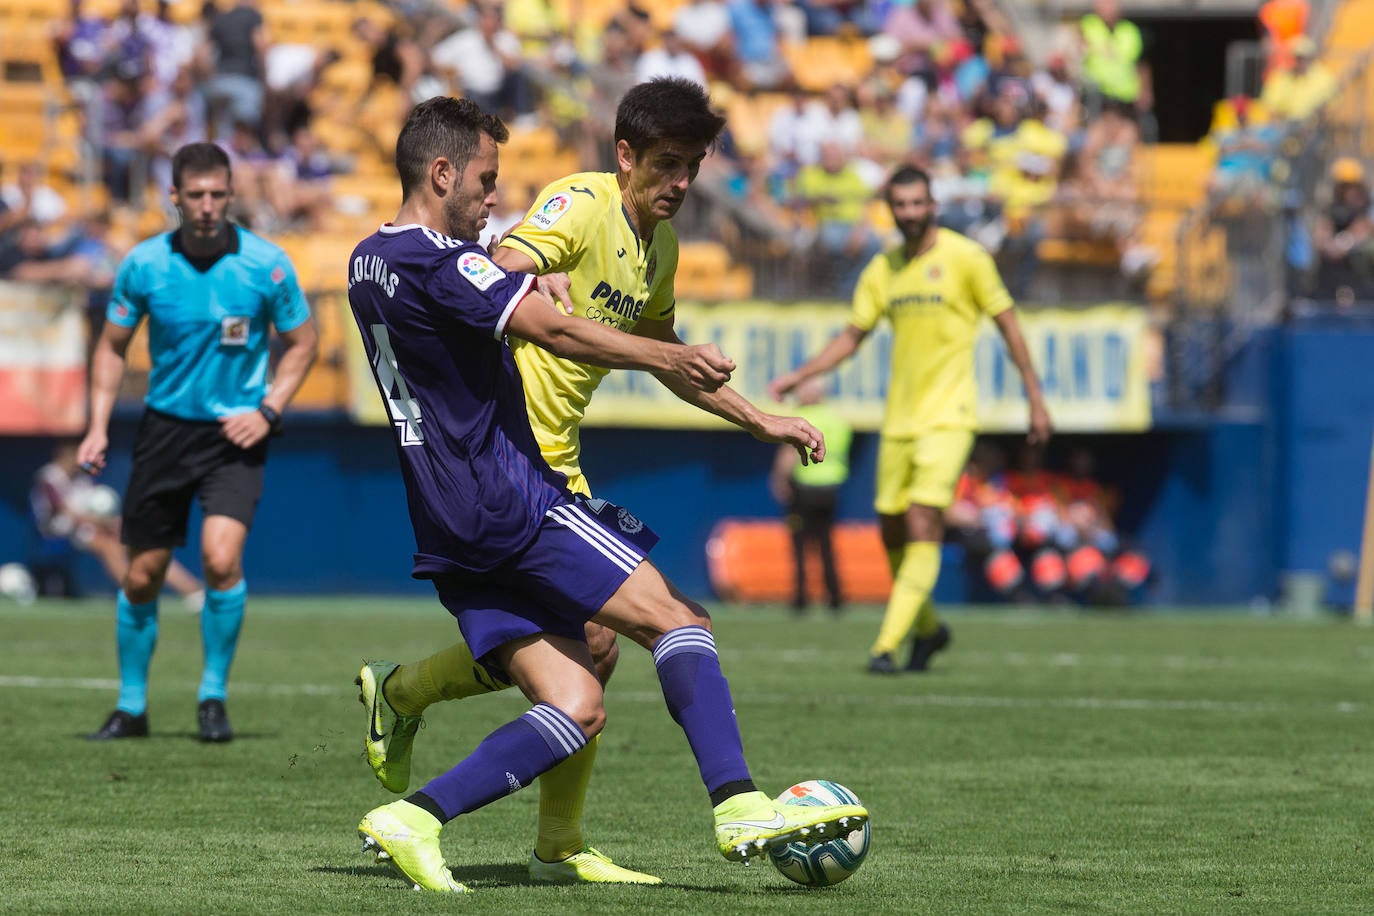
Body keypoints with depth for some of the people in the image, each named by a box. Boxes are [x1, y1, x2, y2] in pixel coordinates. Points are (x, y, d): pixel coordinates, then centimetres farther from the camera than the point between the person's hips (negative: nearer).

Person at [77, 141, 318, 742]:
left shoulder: (266, 265, -11)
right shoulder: (144, 265, -7)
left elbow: (301, 342, 4)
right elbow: (112, 346, 7)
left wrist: (267, 411, -8)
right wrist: (98, 427, -3)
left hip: (235, 433, -2)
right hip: (165, 426, 2)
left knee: (221, 558, -21)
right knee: (143, 576, 5)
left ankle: (213, 696, -2)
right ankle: (131, 706, 24)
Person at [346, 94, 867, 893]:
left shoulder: (368, 263, 18)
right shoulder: (438, 260, -11)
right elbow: (552, 331, -22)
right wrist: (661, 356, -27)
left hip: (447, 525, 9)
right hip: (510, 496, -9)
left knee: (576, 708, 2)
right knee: (676, 619, -7)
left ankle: (414, 817, -9)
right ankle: (739, 808, -17)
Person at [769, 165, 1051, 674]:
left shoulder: (965, 258, -6)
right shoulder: (882, 270, 8)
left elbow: (1007, 324, -1)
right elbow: (852, 336, 15)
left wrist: (1035, 398, -1)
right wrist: (799, 376, 3)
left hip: (947, 416, -6)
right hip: (899, 418, 6)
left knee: (923, 527, -15)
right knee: (892, 529, 9)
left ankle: (888, 645, -15)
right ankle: (928, 627, 31)